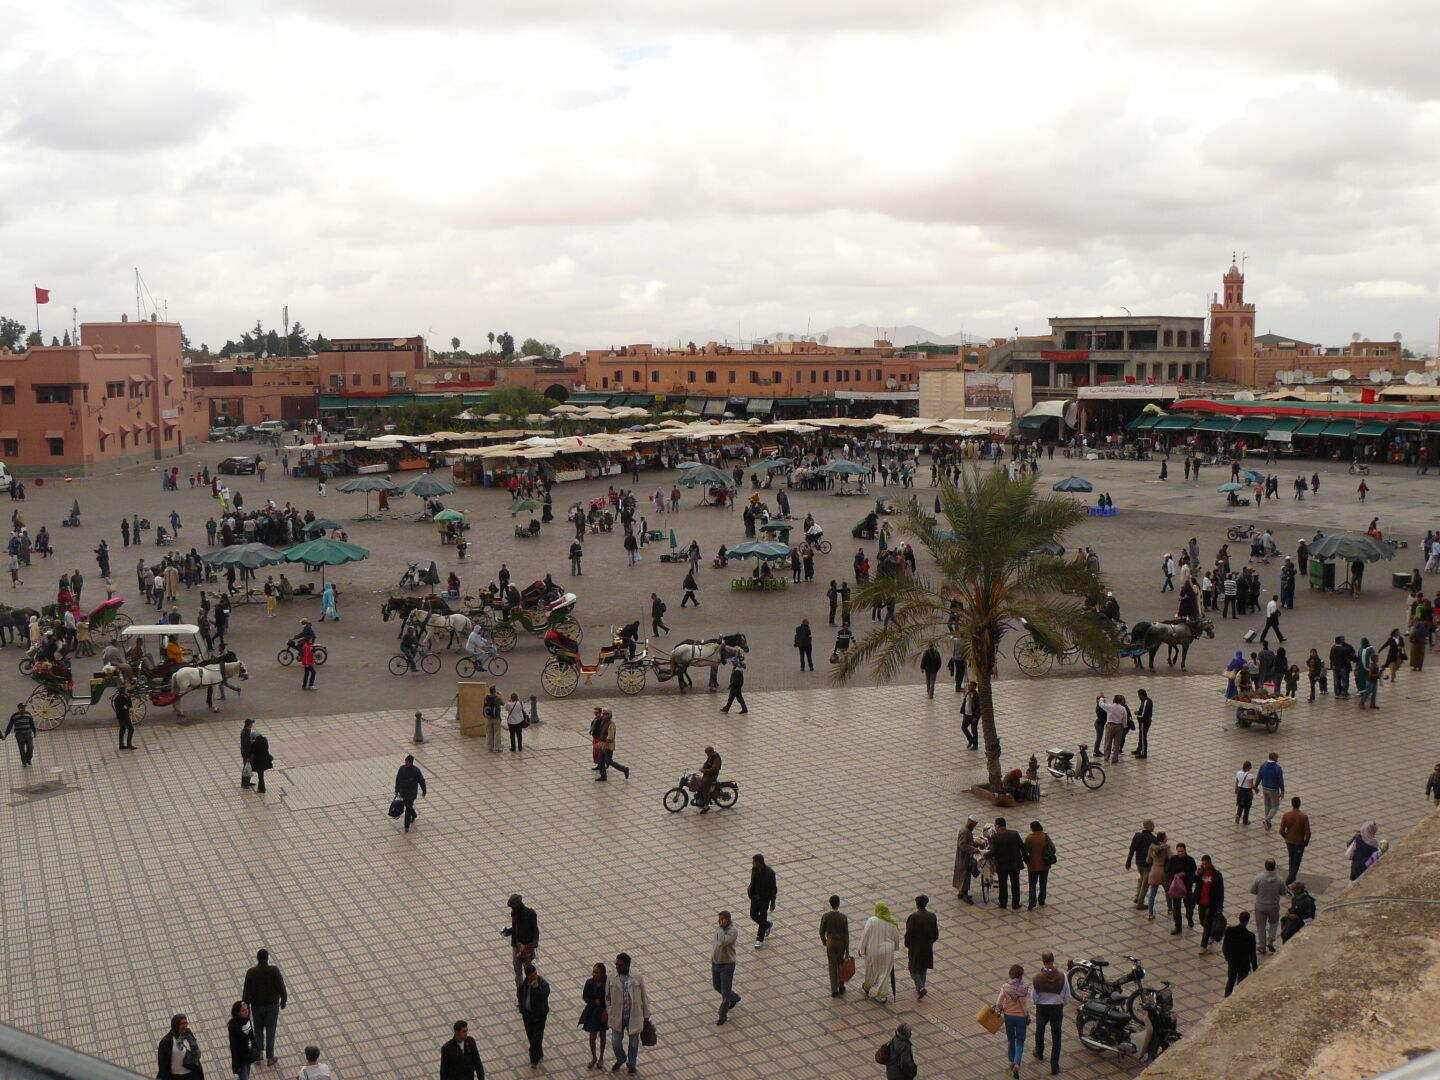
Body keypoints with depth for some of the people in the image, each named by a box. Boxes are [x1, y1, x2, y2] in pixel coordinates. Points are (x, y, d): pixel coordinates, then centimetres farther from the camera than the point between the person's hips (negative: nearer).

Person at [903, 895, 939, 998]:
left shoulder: (913, 917, -23)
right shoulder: (932, 916, -9)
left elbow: (909, 933, -18)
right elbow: (936, 934, -1)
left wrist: (907, 944, 0)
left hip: (915, 948, -4)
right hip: (927, 948, 4)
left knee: (913, 969, 10)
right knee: (923, 968, 21)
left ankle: (920, 988, -6)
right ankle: (919, 989, 28)